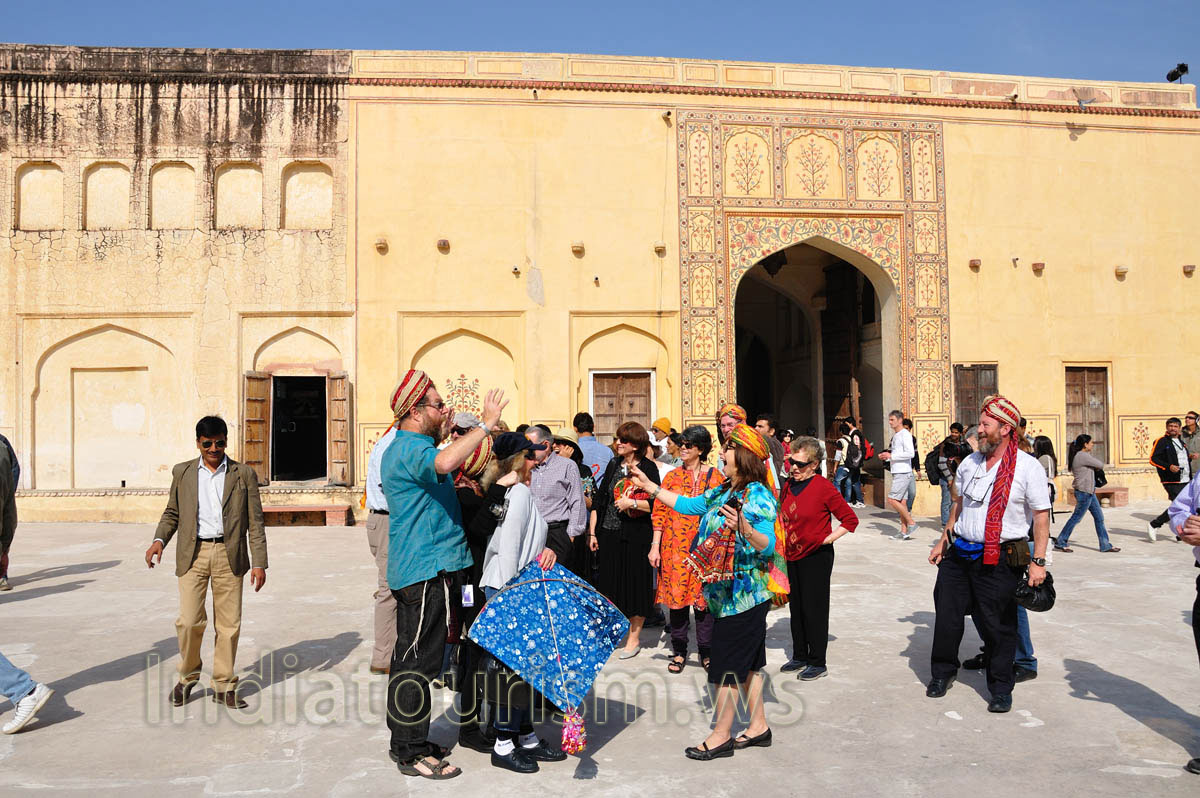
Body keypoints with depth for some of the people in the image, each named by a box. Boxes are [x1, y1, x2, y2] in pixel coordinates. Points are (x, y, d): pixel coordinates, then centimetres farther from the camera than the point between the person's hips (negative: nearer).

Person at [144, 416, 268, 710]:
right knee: (189, 621, -7)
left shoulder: (244, 474, 6)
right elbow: (172, 512, 18)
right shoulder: (182, 473, 11)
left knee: (228, 624, 3)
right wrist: (160, 540, -2)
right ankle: (187, 677, 18)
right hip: (193, 554, 1)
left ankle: (224, 686, 16)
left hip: (229, 555, 0)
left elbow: (255, 522, 4)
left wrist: (258, 563, -2)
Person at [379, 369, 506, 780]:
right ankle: (412, 753, 6)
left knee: (409, 655, 17)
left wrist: (442, 435, 21)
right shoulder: (411, 448, -17)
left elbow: (434, 473, 33)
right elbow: (445, 464, -40)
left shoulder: (404, 448, 18)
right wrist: (485, 425, -30)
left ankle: (405, 741, 29)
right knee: (418, 662, -3)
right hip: (428, 569, -11)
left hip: (413, 569, 11)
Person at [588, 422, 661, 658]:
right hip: (608, 533, 5)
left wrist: (633, 503, -18)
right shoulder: (613, 465, 10)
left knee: (635, 583, 3)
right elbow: (599, 500, 12)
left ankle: (634, 638, 18)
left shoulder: (648, 468, -5)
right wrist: (592, 532, 8)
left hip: (636, 534, -4)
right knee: (608, 584, 8)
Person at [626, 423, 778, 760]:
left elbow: (768, 546, -24)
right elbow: (688, 505, 22)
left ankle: (721, 736, 11)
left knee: (728, 664, 0)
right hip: (728, 591, 9)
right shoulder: (723, 491, 11)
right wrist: (650, 487, 23)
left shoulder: (758, 495, -17)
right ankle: (758, 726, 27)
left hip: (743, 594, -9)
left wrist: (744, 528, -43)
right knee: (747, 662, 16)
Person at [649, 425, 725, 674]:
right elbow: (659, 513, 5)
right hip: (674, 545, 2)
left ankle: (706, 652, 15)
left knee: (704, 595, 2)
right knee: (676, 593, 5)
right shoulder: (672, 476, 7)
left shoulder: (714, 476, 2)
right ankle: (679, 651, 17)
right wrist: (655, 546, -1)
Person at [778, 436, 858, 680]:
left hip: (816, 557, -7)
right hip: (792, 556, 7)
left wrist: (829, 538, -15)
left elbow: (850, 519, -10)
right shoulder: (788, 486, 6)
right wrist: (782, 544, 11)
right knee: (796, 608, 13)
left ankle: (818, 663, 10)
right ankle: (799, 656, 26)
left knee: (814, 609, -1)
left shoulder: (823, 488, -13)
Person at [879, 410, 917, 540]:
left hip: (903, 473, -9)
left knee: (892, 500, -12)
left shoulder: (905, 434, -11)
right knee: (901, 502, 8)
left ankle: (911, 523, -3)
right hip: (897, 473, 9)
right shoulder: (895, 435, 18)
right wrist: (886, 457, 9)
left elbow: (910, 453, -21)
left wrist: (891, 455, -17)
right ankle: (904, 532, 10)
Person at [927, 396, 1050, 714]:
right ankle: (942, 672, 29)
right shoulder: (970, 463, 10)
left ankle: (1001, 688, 21)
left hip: (999, 560, -5)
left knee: (997, 626, 4)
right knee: (947, 616, 9)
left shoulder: (1027, 467, -7)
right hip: (959, 554, 5)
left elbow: (1042, 516, -7)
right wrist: (944, 541, 21)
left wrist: (1038, 562, -13)